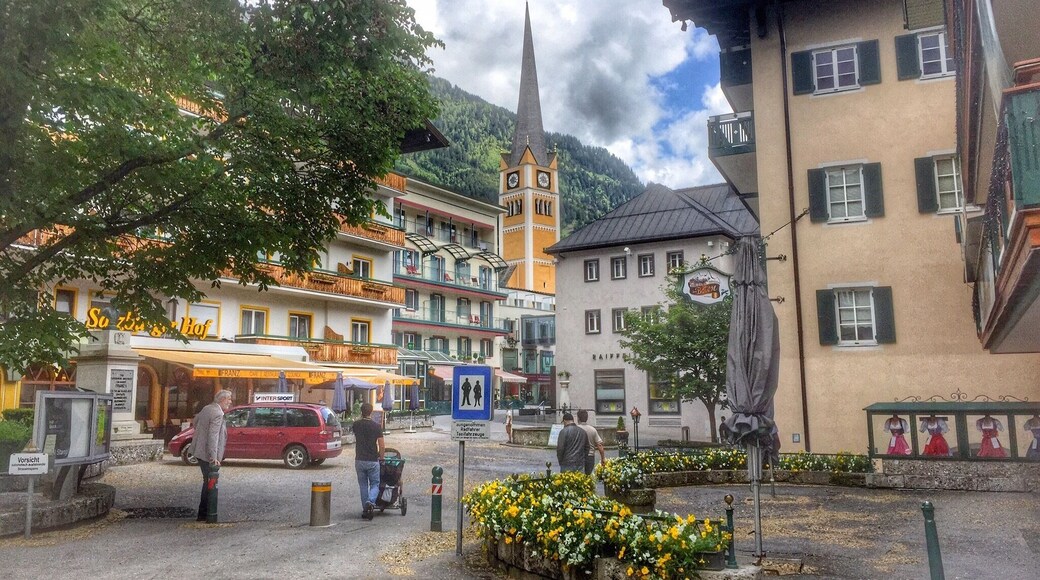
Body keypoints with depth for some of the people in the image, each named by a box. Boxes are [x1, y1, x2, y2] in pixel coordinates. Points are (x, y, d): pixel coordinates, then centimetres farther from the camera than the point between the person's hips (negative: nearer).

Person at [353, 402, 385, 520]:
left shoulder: (356, 425, 0)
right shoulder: (376, 426, -7)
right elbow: (381, 445, -6)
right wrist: (381, 457, 10)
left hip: (359, 460, 2)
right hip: (373, 460, -2)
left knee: (363, 485, 14)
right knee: (375, 484, 8)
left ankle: (365, 510, 14)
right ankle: (370, 502, -18)